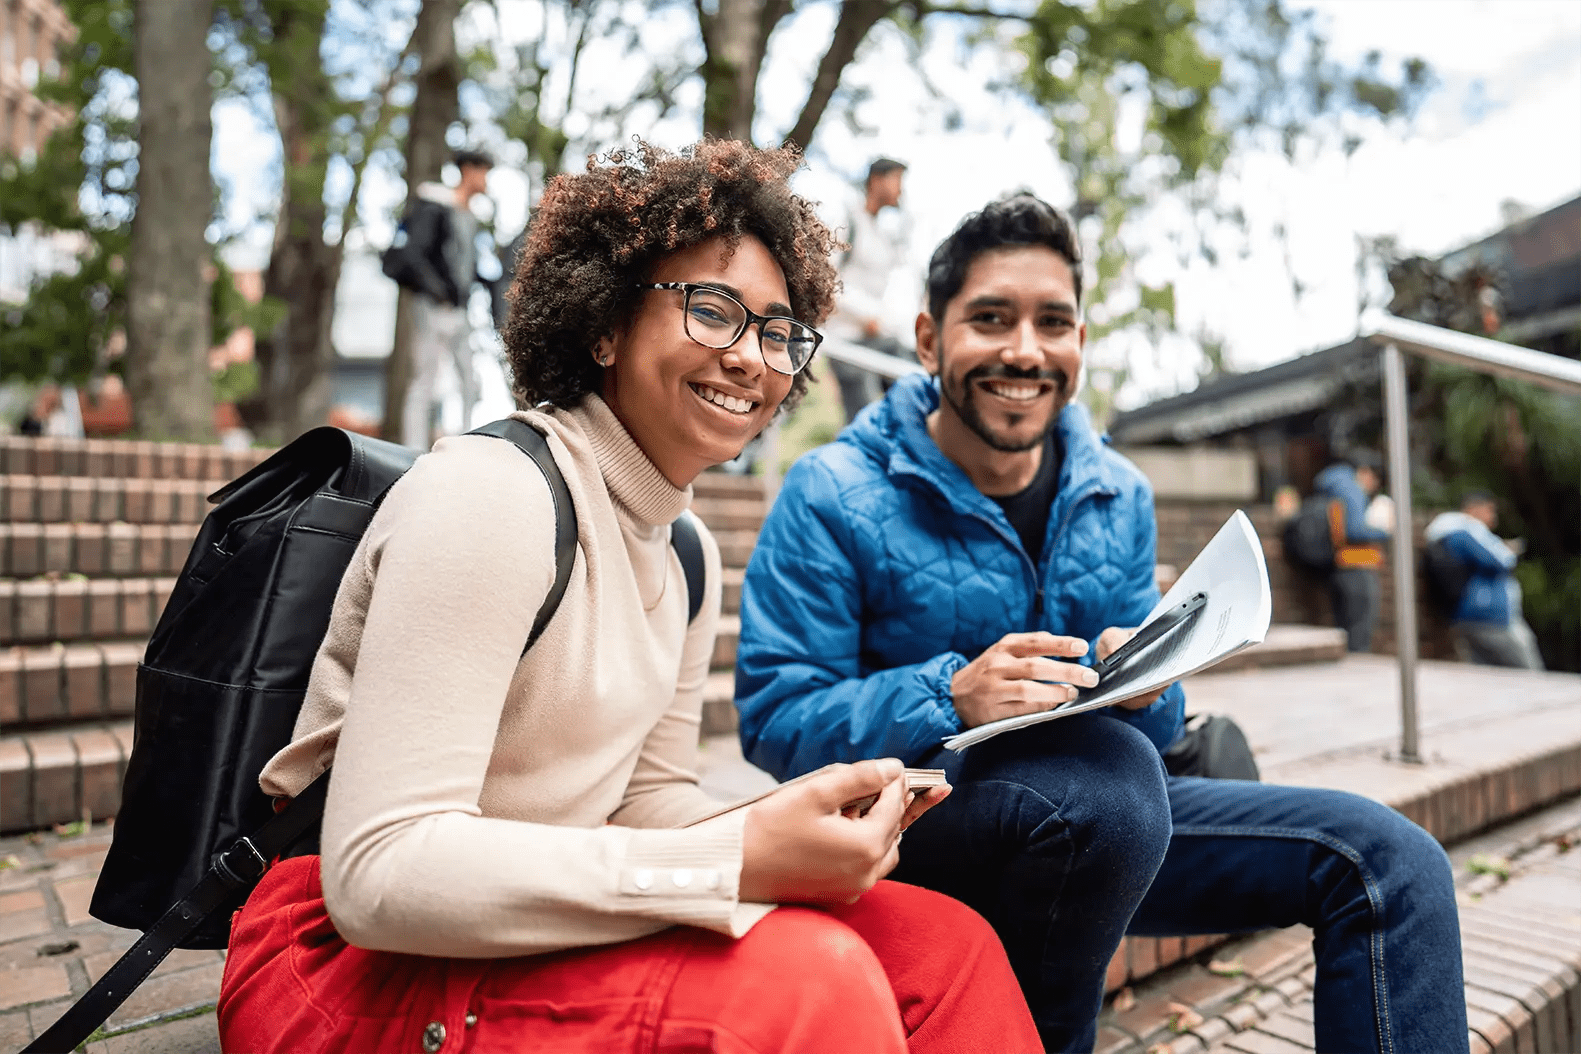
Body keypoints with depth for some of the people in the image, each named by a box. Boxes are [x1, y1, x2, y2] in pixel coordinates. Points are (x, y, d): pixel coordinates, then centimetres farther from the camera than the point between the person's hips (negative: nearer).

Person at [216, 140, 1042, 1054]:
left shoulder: (689, 556, 7)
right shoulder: (489, 492, -20)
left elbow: (648, 795, 10)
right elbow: (378, 873, -25)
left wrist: (812, 831, -10)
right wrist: (737, 862, -30)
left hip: (529, 937, 7)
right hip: (357, 969, -7)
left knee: (943, 946, -6)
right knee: (804, 977, -28)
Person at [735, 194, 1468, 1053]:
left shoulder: (1118, 499, 6)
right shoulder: (832, 497, -10)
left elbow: (1153, 717, 10)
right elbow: (773, 720, -15)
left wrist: (1140, 686, -15)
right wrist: (952, 697, -30)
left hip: (1101, 820, 5)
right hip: (913, 820, -5)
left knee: (1389, 860, -7)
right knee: (1108, 767, -36)